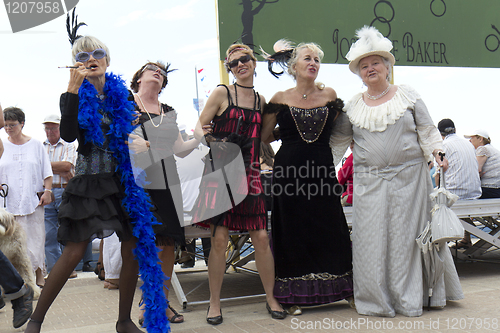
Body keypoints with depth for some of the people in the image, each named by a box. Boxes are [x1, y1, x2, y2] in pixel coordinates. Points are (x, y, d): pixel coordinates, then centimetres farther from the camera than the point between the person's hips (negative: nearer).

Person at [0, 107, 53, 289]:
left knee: (36, 238, -1)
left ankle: (39, 277, 9)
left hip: (33, 200, -1)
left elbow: (46, 172, 8)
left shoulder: (35, 144, 8)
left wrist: (47, 191, -1)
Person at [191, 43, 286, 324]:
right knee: (219, 239, -4)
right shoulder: (222, 93, 4)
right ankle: (215, 302, 11)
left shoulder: (261, 100, 15)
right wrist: (218, 143, -8)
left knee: (262, 238, 0)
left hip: (250, 173, 3)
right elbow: (199, 129, 3)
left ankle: (271, 298, 17)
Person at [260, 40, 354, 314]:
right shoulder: (280, 99, 1)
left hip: (322, 169, 2)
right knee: (293, 231, 4)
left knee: (332, 229, 3)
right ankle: (294, 295, 14)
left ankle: (345, 289, 16)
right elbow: (264, 136, 4)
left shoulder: (329, 95, 6)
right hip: (289, 171, -1)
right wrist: (290, 132, 6)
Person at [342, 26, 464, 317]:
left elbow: (427, 130, 6)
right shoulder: (353, 106, 10)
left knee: (407, 234, 2)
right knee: (371, 237, 0)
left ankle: (409, 298, 15)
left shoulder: (408, 96, 6)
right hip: (370, 181, 2)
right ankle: (378, 300, 12)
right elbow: (339, 141, 15)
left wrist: (437, 151, -8)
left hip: (409, 177, -1)